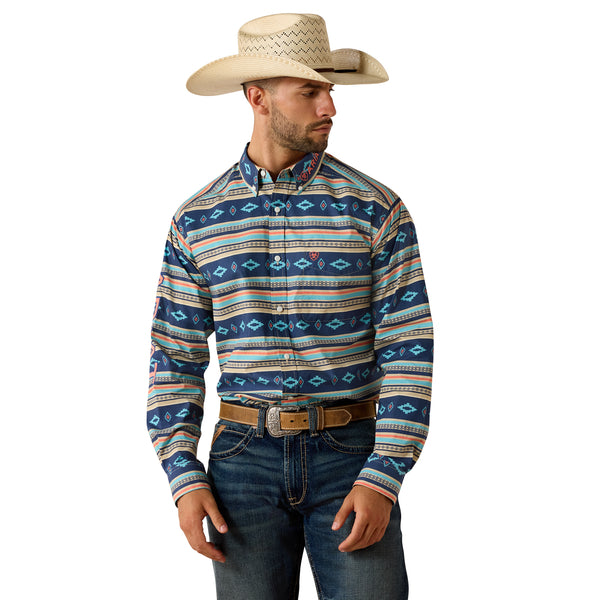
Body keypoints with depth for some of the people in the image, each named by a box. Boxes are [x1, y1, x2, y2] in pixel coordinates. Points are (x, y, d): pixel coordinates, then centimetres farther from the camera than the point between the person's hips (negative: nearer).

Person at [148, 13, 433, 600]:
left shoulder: (375, 210, -3)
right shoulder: (198, 220, 3)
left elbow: (409, 350, -6)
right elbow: (174, 358, 5)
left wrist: (383, 479, -15)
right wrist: (184, 481, -5)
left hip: (350, 457, -1)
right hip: (244, 460, 1)